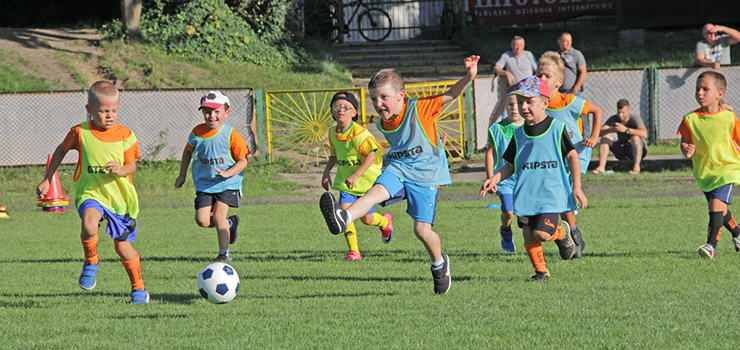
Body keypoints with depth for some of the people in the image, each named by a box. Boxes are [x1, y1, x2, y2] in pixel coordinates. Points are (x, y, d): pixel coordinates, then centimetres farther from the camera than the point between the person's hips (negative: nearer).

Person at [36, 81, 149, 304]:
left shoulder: (125, 135, -4)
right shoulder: (80, 132, -4)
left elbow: (132, 165, -2)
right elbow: (61, 151, 12)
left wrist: (120, 170, -26)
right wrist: (47, 180, 14)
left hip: (120, 196, 1)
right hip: (90, 194, -1)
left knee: (122, 247, 6)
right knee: (89, 224, -34)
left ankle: (138, 287, 30)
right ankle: (91, 262, -4)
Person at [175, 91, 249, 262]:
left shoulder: (231, 135, -11)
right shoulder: (197, 132, 1)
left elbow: (243, 160, -8)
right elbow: (188, 151, 20)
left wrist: (227, 173, -24)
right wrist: (182, 175, 20)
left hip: (228, 184, -4)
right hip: (204, 185, 4)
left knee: (219, 216, -17)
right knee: (202, 220, -9)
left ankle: (224, 253, -2)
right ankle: (230, 223, 21)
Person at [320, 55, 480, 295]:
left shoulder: (419, 109, -16)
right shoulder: (383, 124, 2)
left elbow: (451, 94, -21)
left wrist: (468, 77, -35)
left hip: (426, 174, -4)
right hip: (398, 169, 4)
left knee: (422, 229, -6)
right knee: (377, 191, -27)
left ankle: (439, 263, 23)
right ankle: (344, 219, -53)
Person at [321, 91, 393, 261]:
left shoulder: (359, 132, -22)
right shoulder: (333, 132, 1)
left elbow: (371, 155, -25)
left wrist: (356, 175, -31)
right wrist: (327, 171, 6)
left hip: (367, 179, -5)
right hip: (346, 182, 5)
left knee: (366, 218, 3)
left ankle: (385, 222, 40)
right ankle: (354, 251, -4)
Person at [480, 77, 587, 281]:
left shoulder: (556, 128, -2)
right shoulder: (519, 134, 10)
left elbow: (572, 156, 4)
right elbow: (510, 165, 15)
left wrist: (577, 187, 0)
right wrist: (495, 179, -3)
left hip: (552, 192, -4)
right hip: (525, 193, 4)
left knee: (542, 233, -17)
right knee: (528, 235, -3)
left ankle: (562, 233, 16)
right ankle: (540, 270, 14)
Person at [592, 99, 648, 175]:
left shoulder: (635, 118, -19)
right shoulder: (614, 119, -6)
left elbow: (644, 134, -38)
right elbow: (599, 132, -16)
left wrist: (626, 129, -49)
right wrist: (610, 130, -39)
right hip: (622, 153, 5)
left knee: (635, 137, -34)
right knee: (605, 136, -13)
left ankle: (636, 167, -38)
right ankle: (601, 167, -23)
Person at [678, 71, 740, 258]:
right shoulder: (690, 119, -3)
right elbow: (684, 142, 1)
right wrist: (686, 150, -22)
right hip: (704, 172, 4)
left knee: (716, 204, -21)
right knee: (720, 210, 17)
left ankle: (712, 245, -22)